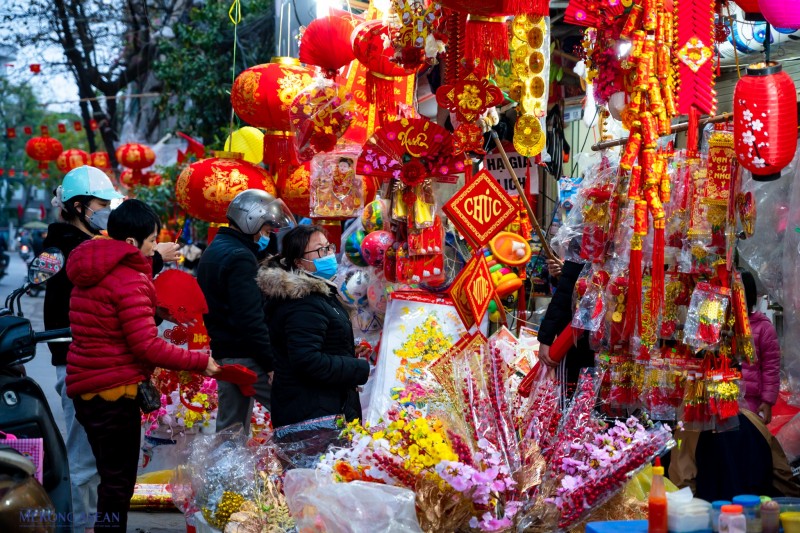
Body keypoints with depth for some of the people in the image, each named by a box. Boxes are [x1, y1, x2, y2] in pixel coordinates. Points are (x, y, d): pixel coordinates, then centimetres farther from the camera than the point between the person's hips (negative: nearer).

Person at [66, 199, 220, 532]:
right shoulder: (128, 282, -18)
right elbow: (147, 346, -21)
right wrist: (200, 362, -15)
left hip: (88, 389, 9)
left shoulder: (93, 273, 10)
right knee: (118, 484, -2)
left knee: (112, 478, 19)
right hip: (115, 393, -9)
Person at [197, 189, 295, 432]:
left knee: (229, 428, 13)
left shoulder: (212, 252, 18)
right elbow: (251, 319, -21)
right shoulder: (240, 258, -15)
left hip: (222, 354, 10)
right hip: (246, 357, -10)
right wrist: (271, 364, -19)